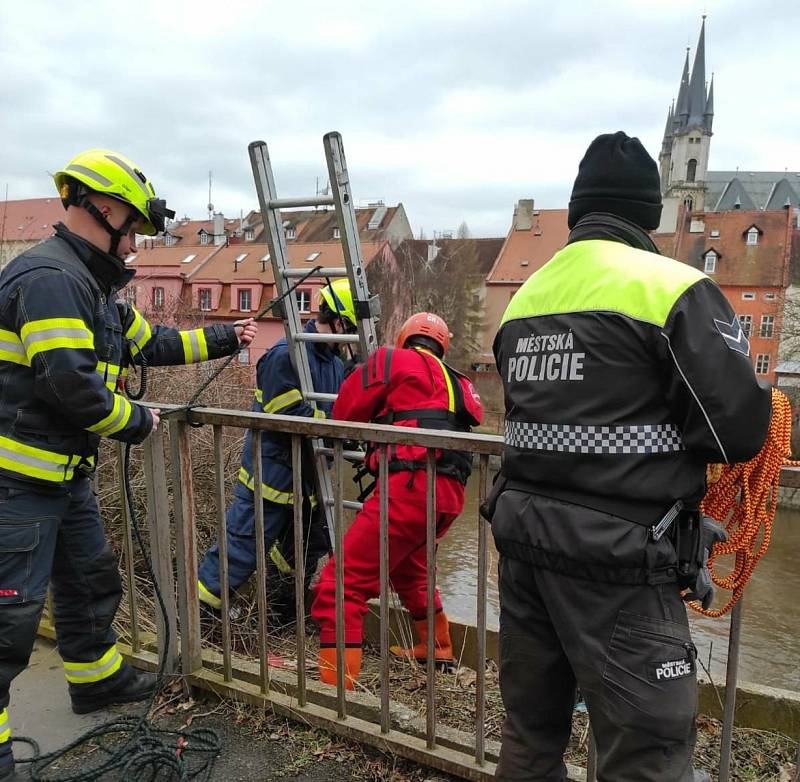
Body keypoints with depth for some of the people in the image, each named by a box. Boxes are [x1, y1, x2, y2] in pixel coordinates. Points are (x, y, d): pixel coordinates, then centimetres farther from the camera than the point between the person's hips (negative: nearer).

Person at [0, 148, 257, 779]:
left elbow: (149, 343, 23)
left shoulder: (95, 286, 13)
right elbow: (69, 381, -30)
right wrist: (135, 421, -14)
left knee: (91, 578, 22)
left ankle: (98, 677, 43)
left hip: (65, 472, 10)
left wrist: (223, 339, 24)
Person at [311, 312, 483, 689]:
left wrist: (357, 434, 30)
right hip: (450, 492, 9)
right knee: (407, 568, 34)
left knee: (342, 583, -6)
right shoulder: (458, 383, 28)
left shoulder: (395, 359, 7)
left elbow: (345, 410, 7)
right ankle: (438, 646, 51)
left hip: (412, 485, -9)